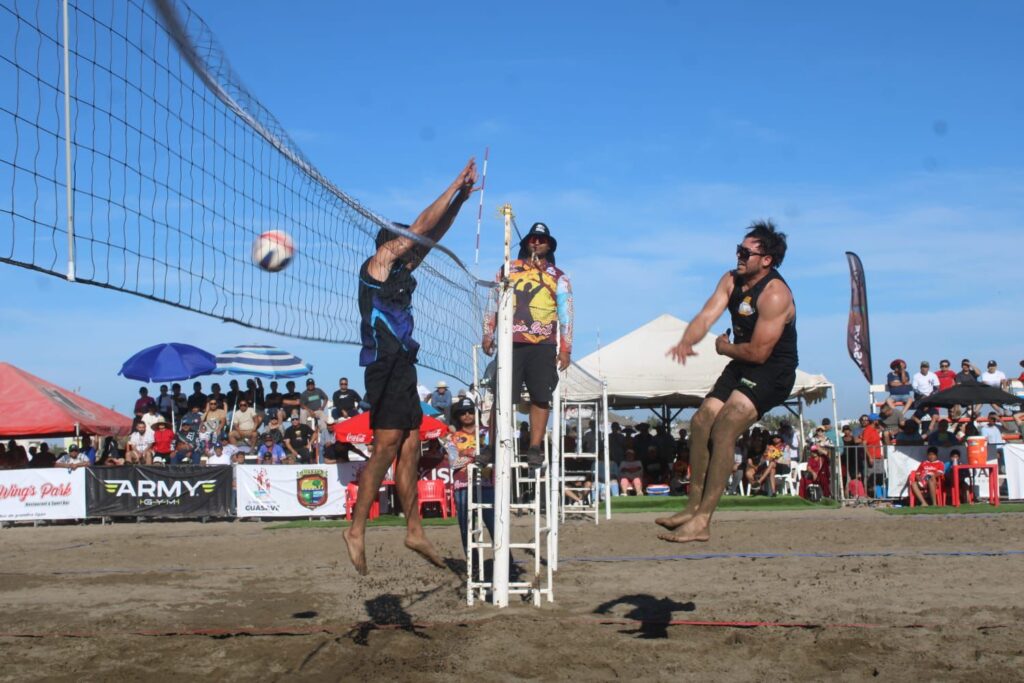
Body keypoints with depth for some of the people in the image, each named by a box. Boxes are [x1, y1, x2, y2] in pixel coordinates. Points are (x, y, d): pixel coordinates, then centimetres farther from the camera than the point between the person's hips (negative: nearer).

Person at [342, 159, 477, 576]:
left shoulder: (401, 273, 20)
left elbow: (433, 234, 24)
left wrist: (461, 198, 17)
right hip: (387, 365, -10)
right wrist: (455, 186, 1)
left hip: (403, 367, 10)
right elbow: (422, 226, -5)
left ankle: (414, 530, 10)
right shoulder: (378, 263, -2)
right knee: (386, 448, -14)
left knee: (410, 449, 7)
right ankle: (356, 530, -12)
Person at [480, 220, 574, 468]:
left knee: (541, 398, -3)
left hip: (543, 346, 0)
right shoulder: (507, 270, 13)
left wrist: (565, 349, 0)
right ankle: (494, 446, 2)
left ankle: (535, 448, 2)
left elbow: (566, 315, 7)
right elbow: (493, 305, 15)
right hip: (510, 343, 0)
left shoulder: (559, 278, 10)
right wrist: (487, 336, 8)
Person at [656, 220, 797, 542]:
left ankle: (702, 521, -23)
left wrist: (725, 348, -7)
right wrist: (685, 342, -30)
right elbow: (707, 315, -9)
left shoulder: (775, 295, -24)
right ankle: (694, 507, 14)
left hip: (772, 373, -9)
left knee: (723, 429, -22)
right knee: (701, 422, 4)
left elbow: (758, 352, -26)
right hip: (741, 366, 9)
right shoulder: (731, 281, 2)